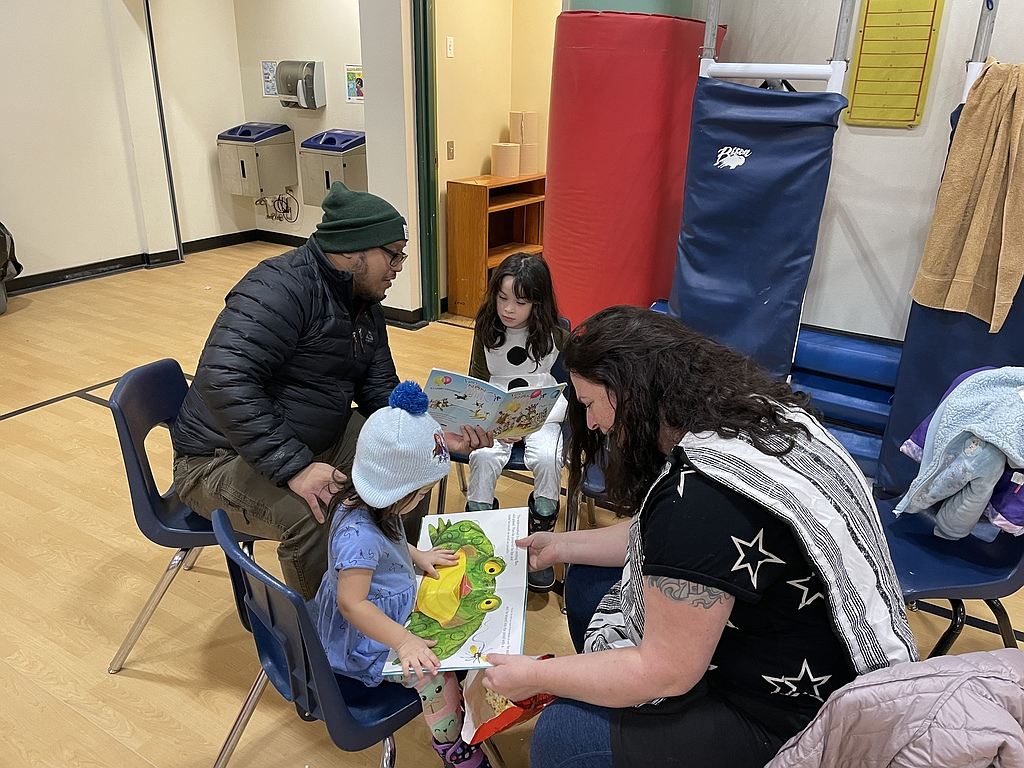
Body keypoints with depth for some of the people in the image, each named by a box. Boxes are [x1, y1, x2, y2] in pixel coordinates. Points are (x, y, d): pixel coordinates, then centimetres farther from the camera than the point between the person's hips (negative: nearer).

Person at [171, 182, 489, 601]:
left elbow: (380, 391, 6)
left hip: (323, 438, 9)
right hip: (226, 456, -9)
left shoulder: (366, 304, 4)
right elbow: (225, 381, -36)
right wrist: (294, 467, -38)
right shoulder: (281, 288, -26)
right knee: (313, 516, -34)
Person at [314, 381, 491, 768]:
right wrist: (404, 642, -40)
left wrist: (417, 555, 7)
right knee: (435, 676, -19)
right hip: (365, 639, -10)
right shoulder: (360, 535, -36)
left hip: (391, 607, 10)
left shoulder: (371, 502, -6)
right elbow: (352, 603, -37)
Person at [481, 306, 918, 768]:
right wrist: (563, 545, 12)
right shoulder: (743, 413, -5)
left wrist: (536, 676, -12)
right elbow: (657, 542, 10)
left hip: (785, 720, -9)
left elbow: (664, 673, -25)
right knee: (588, 583, 15)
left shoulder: (702, 495, -35)